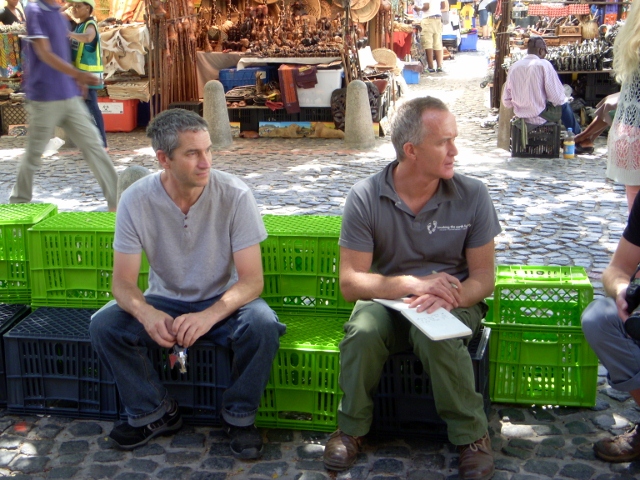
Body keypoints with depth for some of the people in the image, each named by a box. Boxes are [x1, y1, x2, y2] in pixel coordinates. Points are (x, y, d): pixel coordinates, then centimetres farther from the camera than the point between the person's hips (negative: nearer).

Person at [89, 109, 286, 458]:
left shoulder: (234, 194, -20)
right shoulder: (136, 200, -15)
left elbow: (252, 279, -20)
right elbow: (123, 282, -13)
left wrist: (209, 315, -39)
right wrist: (146, 314, -37)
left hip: (224, 301, -2)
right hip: (164, 301, 2)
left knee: (262, 325, -32)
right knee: (103, 325, -22)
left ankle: (239, 416, -4)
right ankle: (155, 413, 2)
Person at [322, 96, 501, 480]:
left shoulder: (472, 195, -7)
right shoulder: (366, 198, -10)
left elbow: (483, 277, -5)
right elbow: (350, 282, -12)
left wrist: (448, 298, -27)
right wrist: (412, 283, -28)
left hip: (453, 300, 0)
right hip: (387, 297, 1)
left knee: (434, 336, -34)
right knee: (362, 332, -32)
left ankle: (472, 435, -9)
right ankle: (352, 428, -5)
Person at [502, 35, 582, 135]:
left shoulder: (513, 67, 0)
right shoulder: (544, 64, -14)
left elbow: (506, 102, 2)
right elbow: (557, 98, -16)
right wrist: (564, 99, 7)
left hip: (520, 117, 6)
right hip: (540, 118, -6)